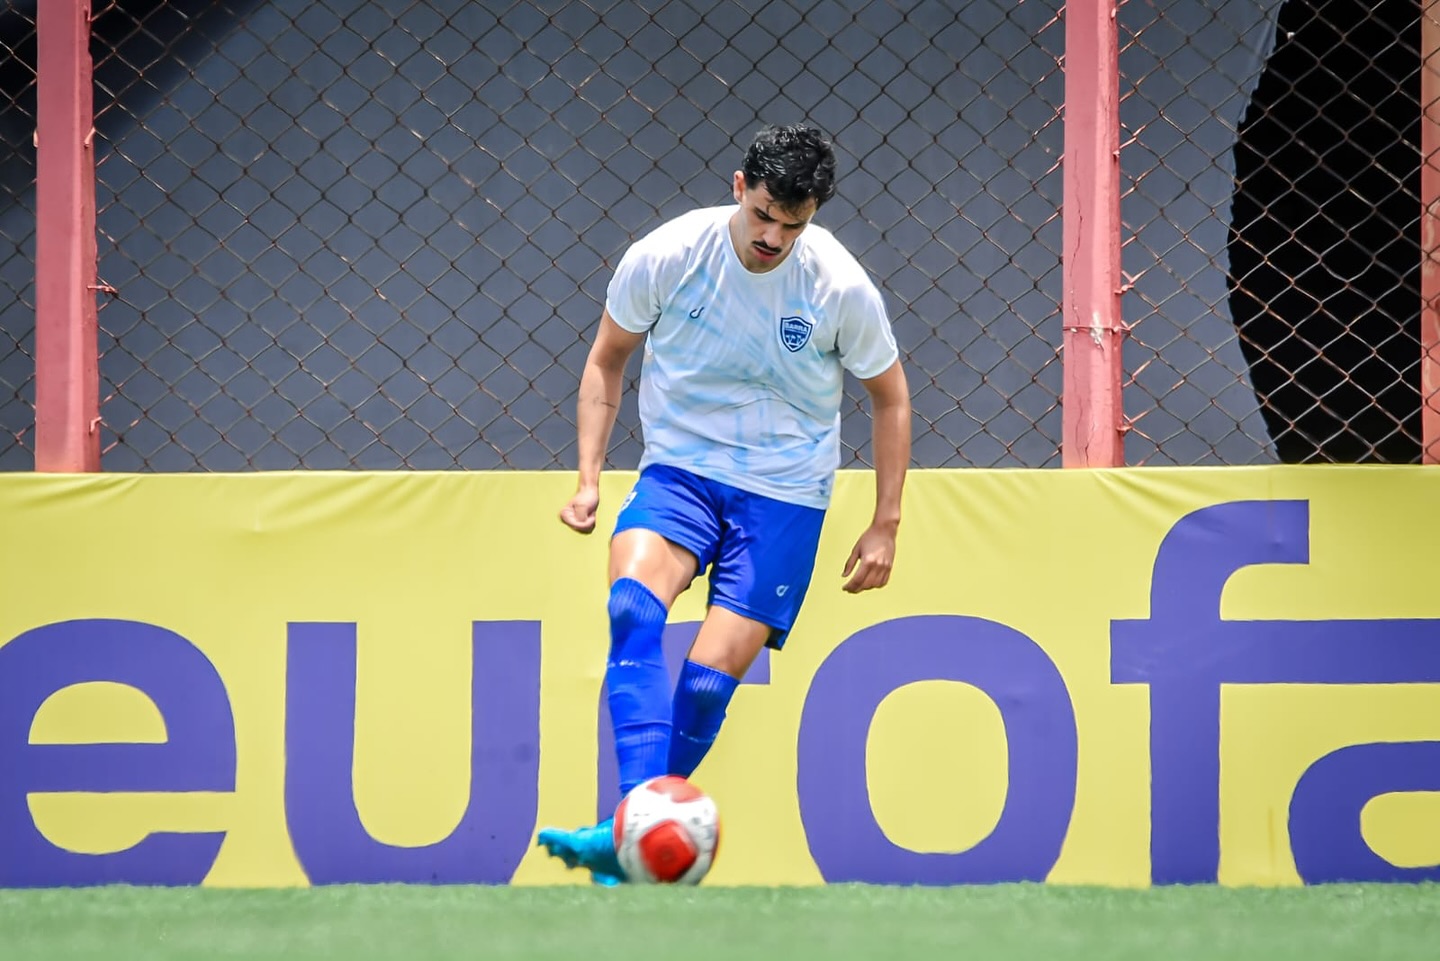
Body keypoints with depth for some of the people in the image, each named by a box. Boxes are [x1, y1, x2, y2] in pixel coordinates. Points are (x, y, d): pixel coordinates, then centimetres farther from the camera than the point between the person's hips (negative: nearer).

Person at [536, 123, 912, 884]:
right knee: (633, 606, -30)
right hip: (678, 470, 1)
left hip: (784, 493, -1)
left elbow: (889, 398, 6)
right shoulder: (664, 257, -10)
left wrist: (885, 526, 4)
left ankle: (632, 837, 4)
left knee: (708, 678, -14)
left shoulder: (842, 290, -11)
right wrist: (589, 476, -1)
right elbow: (607, 361, 8)